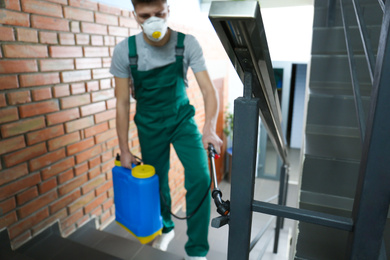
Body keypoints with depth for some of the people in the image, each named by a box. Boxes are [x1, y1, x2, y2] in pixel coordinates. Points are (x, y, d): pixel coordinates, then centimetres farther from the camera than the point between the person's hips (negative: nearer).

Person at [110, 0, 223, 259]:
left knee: (200, 178, -17)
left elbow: (208, 88, -19)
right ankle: (166, 228, 43)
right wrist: (124, 149, -7)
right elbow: (122, 102, -9)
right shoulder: (125, 50, -15)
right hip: (150, 126, 1)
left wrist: (210, 128, -37)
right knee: (157, 181, 12)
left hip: (182, 119, 0)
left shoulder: (187, 44, -16)